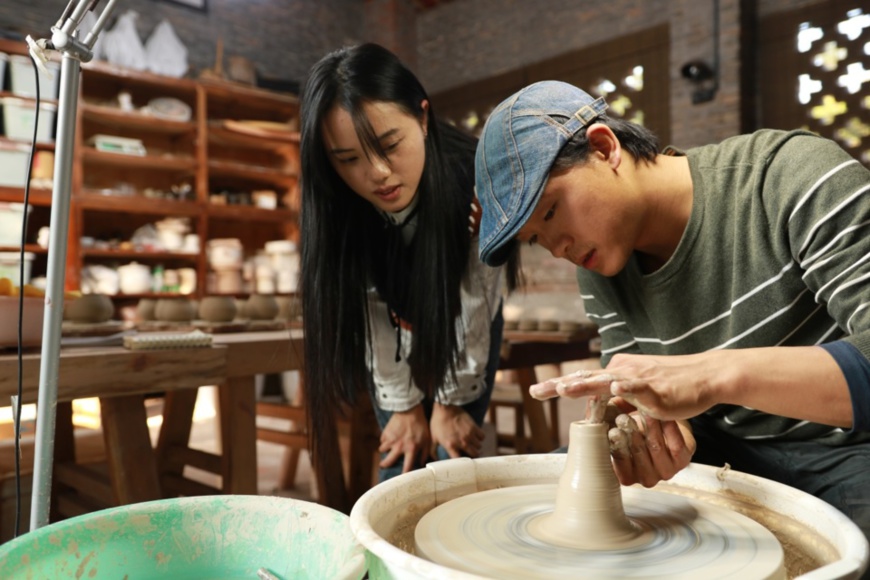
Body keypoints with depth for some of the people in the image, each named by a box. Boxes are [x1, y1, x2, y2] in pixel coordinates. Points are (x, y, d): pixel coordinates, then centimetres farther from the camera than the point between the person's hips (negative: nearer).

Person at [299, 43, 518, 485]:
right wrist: (404, 405, -11)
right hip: (396, 334, 1)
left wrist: (451, 403, -14)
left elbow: (472, 305, -22)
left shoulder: (475, 183, -32)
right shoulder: (335, 208, -27)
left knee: (454, 460, -4)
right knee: (401, 464, 0)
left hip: (464, 329, -1)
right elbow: (370, 313, -17)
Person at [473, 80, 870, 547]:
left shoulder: (791, 175, -19)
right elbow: (632, 399, 1)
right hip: (728, 451, 5)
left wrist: (719, 374, -41)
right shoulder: (600, 270, -1)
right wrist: (649, 428, -23)